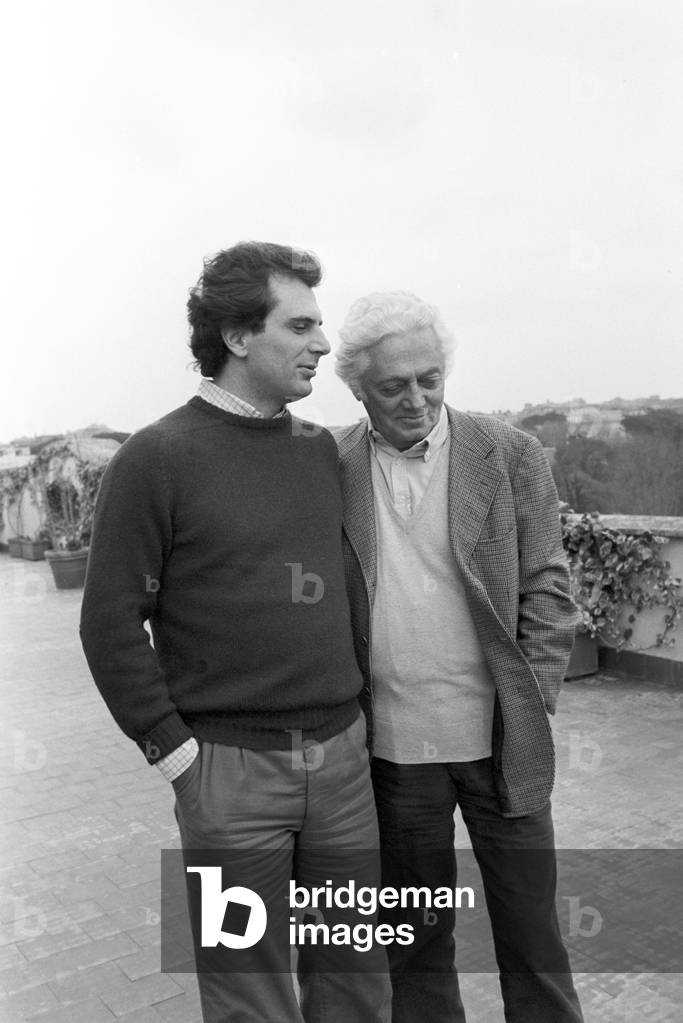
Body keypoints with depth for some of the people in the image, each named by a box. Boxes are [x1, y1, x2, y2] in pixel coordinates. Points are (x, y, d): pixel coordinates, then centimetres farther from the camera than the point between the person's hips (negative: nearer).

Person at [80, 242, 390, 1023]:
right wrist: (173, 749, -9)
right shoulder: (157, 459, -9)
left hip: (342, 754, 5)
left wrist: (351, 708, 10)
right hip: (230, 767, -4)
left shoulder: (321, 449, 7)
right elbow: (111, 623, -8)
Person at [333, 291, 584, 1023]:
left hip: (500, 740, 0)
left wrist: (529, 708, -5)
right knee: (415, 935, 18)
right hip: (391, 744, 1)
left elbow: (545, 591, 0)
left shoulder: (512, 456, -4)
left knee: (530, 932, 13)